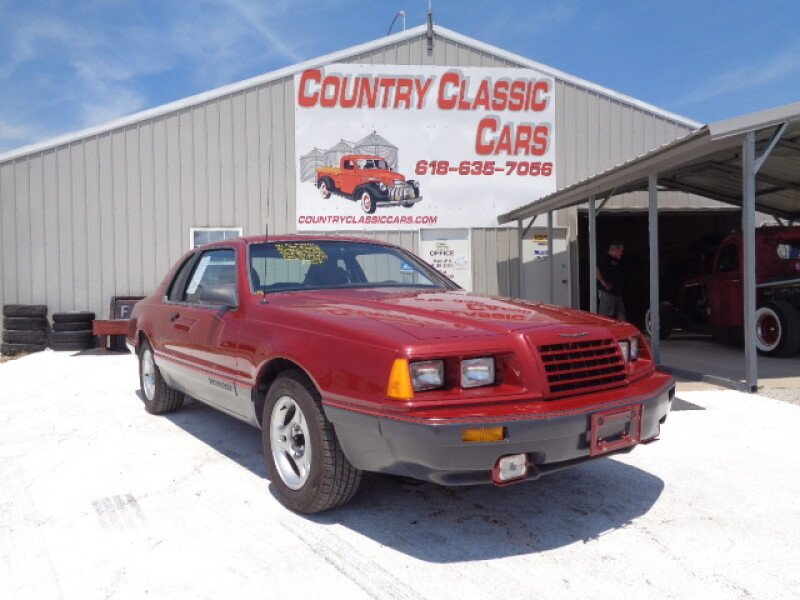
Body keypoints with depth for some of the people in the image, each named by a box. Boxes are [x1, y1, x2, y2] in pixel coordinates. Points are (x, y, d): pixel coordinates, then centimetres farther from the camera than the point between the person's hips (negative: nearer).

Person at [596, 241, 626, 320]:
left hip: (617, 292, 9)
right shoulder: (605, 259, -10)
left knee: (621, 314, 9)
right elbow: (596, 270, -25)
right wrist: (604, 283, -22)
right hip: (607, 292, -9)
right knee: (606, 316, -7)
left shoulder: (618, 261, 18)